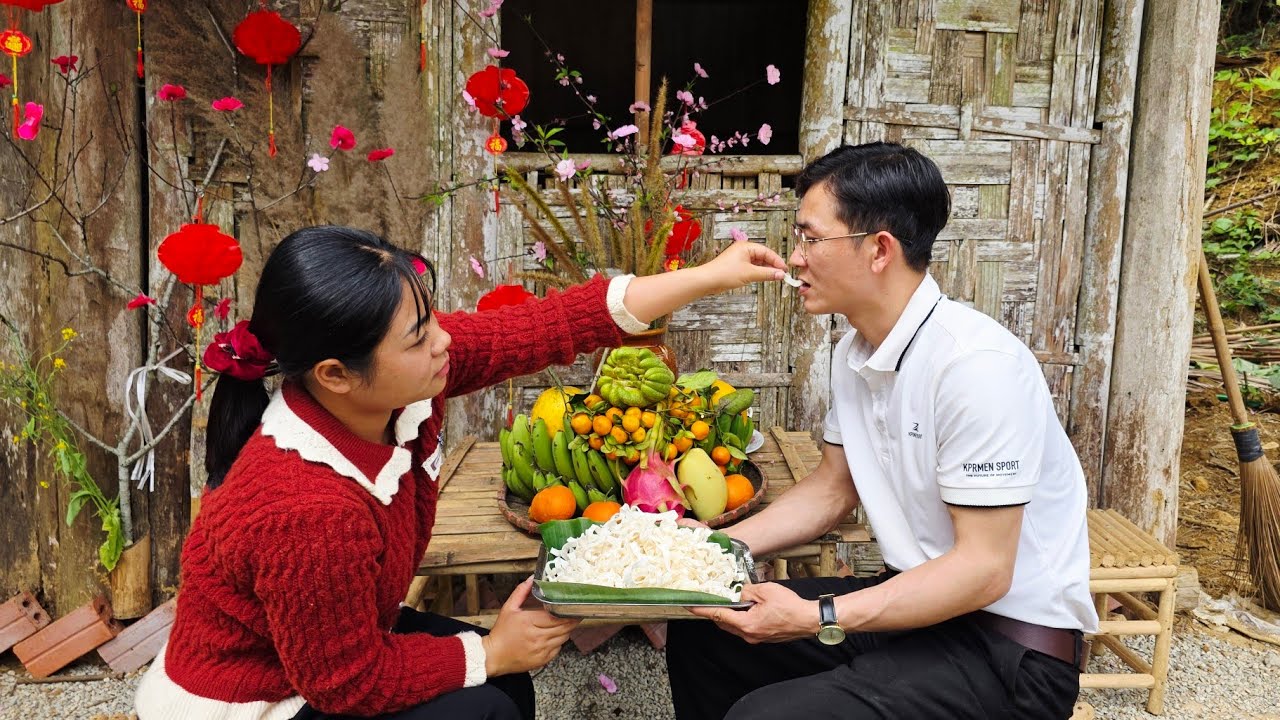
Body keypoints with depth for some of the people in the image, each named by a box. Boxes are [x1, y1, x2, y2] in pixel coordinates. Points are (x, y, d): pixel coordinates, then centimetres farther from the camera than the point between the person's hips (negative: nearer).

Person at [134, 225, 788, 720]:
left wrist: (710, 276, -13)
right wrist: (492, 651, -12)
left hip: (324, 647, 7)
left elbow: (550, 327, -15)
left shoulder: (396, 378, -19)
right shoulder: (307, 512, -39)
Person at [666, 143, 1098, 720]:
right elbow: (832, 489, 15)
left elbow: (984, 569, -24)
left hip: (1009, 647, -8)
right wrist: (725, 544, 2)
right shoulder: (854, 353, 3)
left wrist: (818, 618, -27)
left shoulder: (976, 364, -25)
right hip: (916, 601, 8)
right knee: (700, 633, 7)